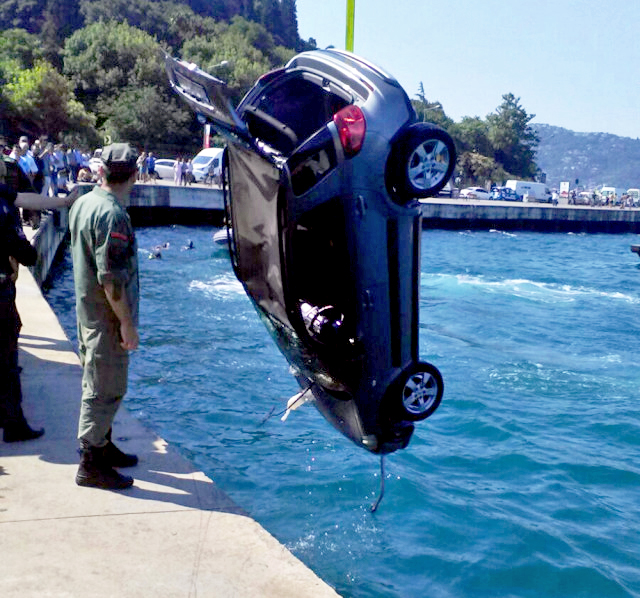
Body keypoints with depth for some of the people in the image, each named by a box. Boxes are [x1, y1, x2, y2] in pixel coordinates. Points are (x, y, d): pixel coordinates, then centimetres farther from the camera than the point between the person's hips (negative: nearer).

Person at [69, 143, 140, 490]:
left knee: (97, 385, 20)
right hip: (108, 318, -9)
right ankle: (90, 465, 10)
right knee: (106, 391, 1)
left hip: (87, 313, 9)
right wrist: (127, 324, -19)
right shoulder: (112, 215, -22)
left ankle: (102, 446, 34)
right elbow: (111, 278, -25)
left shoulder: (82, 204, 6)